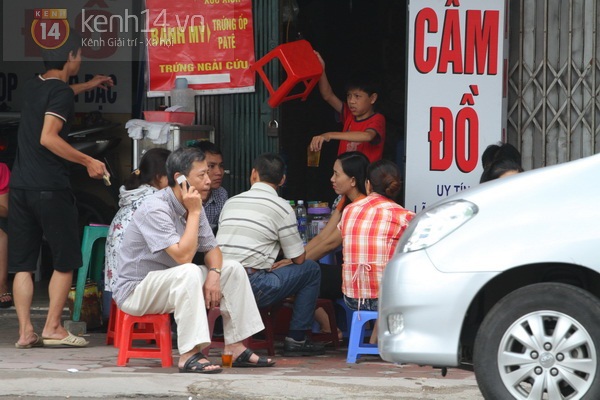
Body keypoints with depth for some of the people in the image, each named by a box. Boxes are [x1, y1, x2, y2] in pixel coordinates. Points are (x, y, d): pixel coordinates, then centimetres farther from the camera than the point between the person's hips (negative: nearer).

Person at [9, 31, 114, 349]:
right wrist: (88, 161, -15)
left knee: (22, 263, 6)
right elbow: (48, 138, -21)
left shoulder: (32, 87, 14)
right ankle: (53, 328, 2)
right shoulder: (61, 93, -10)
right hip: (50, 188, -7)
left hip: (20, 187, 7)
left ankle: (25, 331, 2)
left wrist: (87, 86, 51)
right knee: (65, 262, 4)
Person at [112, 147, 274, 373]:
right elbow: (183, 256, -32)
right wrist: (194, 213, -25)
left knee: (233, 269, 2)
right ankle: (188, 356, -39)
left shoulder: (192, 205, 3)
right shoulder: (156, 209, -25)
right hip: (136, 290, -9)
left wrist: (214, 273, -13)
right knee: (189, 273, -36)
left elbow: (212, 249, 9)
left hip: (173, 282, 9)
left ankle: (235, 348, 2)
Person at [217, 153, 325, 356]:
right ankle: (296, 339, 11)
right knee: (311, 269, 12)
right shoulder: (281, 207, 1)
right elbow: (298, 259, 6)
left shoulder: (230, 202, 17)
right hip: (252, 287, -6)